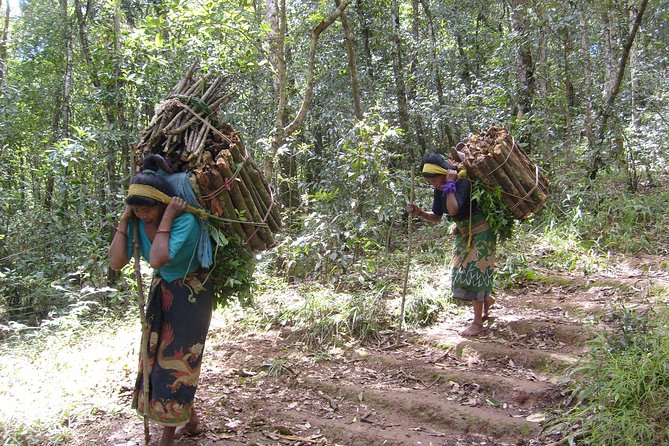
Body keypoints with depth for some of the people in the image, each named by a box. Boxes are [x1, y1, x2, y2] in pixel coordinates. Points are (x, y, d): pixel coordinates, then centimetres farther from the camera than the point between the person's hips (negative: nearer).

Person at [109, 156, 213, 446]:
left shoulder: (185, 221, -28)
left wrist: (166, 219, -34)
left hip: (189, 295, -7)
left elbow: (157, 260, -40)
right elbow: (116, 262, -17)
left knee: (175, 361, 0)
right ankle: (191, 421, 32)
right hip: (161, 292, 7)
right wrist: (124, 218, -18)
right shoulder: (138, 223, -10)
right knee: (157, 357, 14)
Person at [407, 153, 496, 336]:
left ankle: (478, 323, -2)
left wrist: (450, 184, -33)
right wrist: (419, 213, -14)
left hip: (481, 233, -8)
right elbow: (436, 217, 3)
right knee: (460, 273, 9)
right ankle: (487, 299, 36)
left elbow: (453, 209, -41)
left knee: (473, 272, -10)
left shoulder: (463, 183, -26)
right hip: (464, 234, 8)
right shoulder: (440, 190, -3)